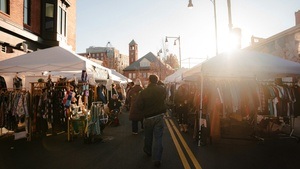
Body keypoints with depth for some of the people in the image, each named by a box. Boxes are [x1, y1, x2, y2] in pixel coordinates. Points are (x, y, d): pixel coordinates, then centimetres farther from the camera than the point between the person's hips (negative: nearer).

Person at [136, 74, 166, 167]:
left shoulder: (143, 92, -13)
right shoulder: (161, 89, -6)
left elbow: (139, 105, -12)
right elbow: (164, 97, 13)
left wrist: (145, 111, 4)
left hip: (148, 117, 0)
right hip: (159, 116, 0)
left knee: (148, 137, 20)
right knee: (158, 138, 3)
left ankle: (148, 151, 43)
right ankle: (157, 159, 3)